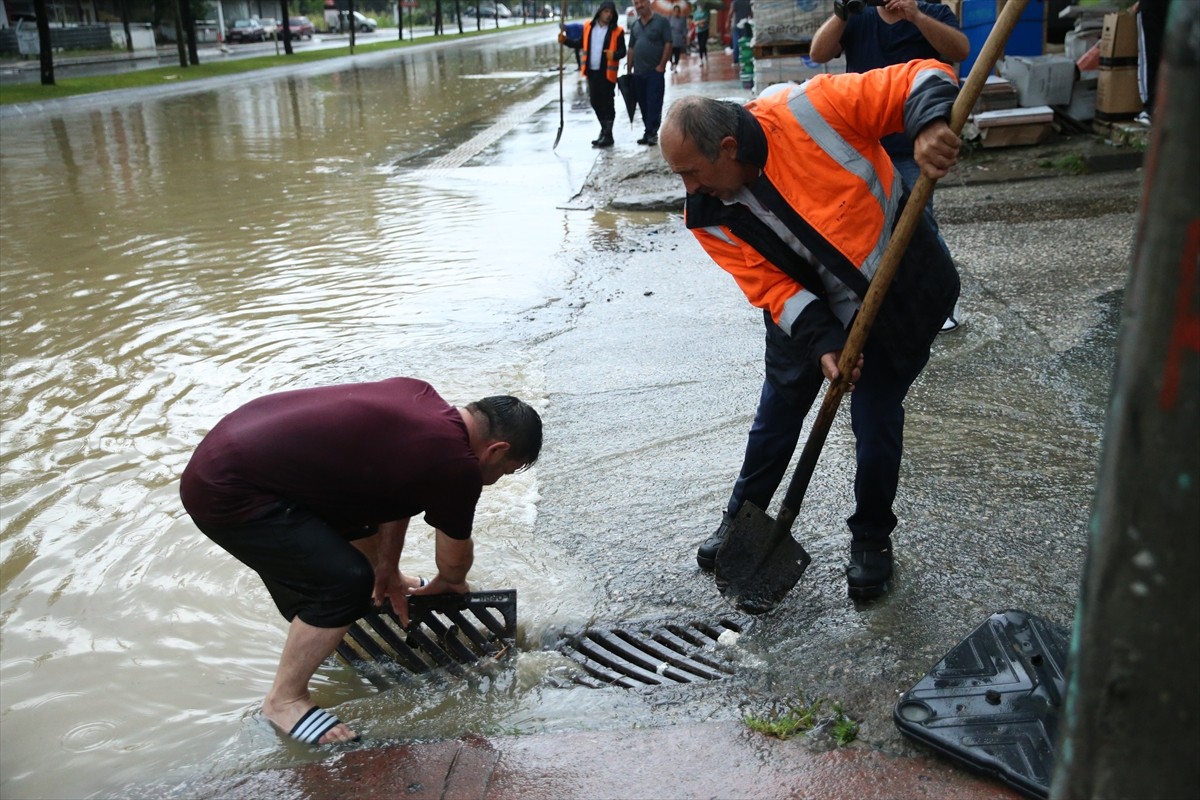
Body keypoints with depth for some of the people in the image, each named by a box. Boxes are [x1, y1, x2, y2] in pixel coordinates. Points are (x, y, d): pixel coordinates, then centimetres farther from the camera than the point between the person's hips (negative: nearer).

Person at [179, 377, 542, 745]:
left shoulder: (422, 398, 5)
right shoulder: (456, 465, -19)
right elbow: (455, 559, 0)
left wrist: (388, 570, 24)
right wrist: (450, 584, 22)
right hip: (227, 493, -10)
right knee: (345, 583, -16)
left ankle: (380, 589, 49)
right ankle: (284, 700, 5)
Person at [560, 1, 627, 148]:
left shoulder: (617, 31, -5)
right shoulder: (588, 26, 6)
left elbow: (622, 51, -4)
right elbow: (580, 44, 16)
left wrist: (615, 55, -25)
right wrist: (565, 40, 3)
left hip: (607, 73, -5)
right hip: (592, 71, 5)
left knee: (607, 103, -2)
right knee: (595, 102, 12)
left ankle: (608, 135, 3)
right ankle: (604, 129, 29)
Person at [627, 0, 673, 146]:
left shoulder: (661, 21, -4)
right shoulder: (635, 25, 13)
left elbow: (668, 44, -7)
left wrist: (662, 65, -13)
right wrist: (629, 69, 12)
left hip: (655, 71, -6)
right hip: (638, 72, 6)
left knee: (654, 103, -7)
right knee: (643, 104, 9)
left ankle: (652, 132, -3)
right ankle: (649, 132, 17)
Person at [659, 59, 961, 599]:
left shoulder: (807, 110, -28)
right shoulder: (709, 218, -14)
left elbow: (923, 79, -25)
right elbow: (772, 288, -15)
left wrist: (930, 126, -46)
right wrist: (823, 341, -29)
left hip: (902, 294, -3)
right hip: (807, 310, 4)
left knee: (876, 423, 0)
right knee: (777, 413, 11)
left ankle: (872, 538, 25)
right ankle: (743, 519, 36)